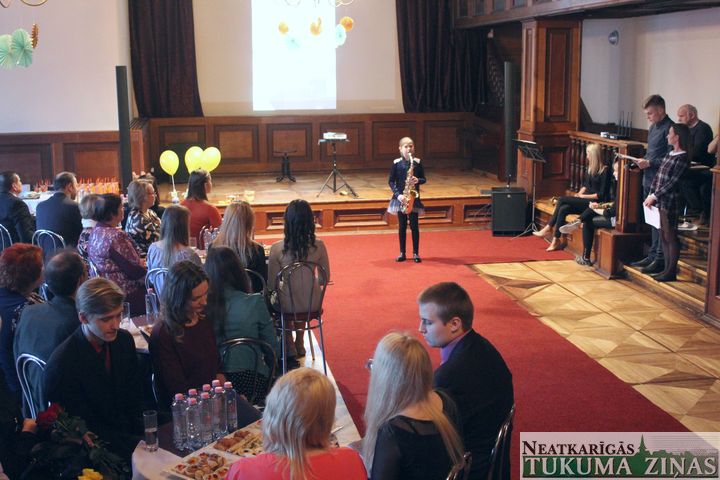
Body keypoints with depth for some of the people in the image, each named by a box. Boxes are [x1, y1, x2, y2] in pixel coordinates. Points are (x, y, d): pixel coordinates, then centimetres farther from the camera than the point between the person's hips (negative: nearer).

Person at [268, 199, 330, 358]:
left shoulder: (277, 249, -19)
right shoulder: (318, 246, -14)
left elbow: (271, 285, -11)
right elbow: (325, 279, -2)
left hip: (288, 306, -2)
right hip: (312, 305, 2)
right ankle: (299, 343, 46)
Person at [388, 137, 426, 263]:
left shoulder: (417, 163, 0)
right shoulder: (396, 163, -2)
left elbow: (424, 179, 6)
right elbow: (391, 181, -1)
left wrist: (418, 180, -17)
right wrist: (398, 194, -13)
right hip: (400, 198, 0)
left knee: (414, 226, 2)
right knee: (402, 226, 7)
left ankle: (416, 253, 10)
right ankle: (402, 253, 14)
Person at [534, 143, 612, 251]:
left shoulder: (605, 170, -11)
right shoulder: (591, 167, 13)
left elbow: (601, 194, -14)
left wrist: (584, 196, -12)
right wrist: (579, 193, 3)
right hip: (585, 201, 8)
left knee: (562, 200, -21)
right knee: (563, 209, -20)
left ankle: (548, 228, -10)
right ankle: (557, 240, -20)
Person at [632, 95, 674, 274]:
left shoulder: (669, 128, -13)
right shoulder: (653, 128, 15)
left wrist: (650, 163, -18)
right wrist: (643, 161, 6)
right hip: (649, 180, 9)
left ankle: (660, 259, 2)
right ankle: (652, 256, 26)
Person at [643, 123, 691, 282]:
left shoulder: (682, 158, -12)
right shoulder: (669, 155, 12)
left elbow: (673, 182, -17)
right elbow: (658, 176, 13)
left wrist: (655, 196, -16)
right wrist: (650, 195, 5)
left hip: (670, 203, -8)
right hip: (660, 202, 8)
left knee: (671, 237, -1)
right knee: (664, 236, 12)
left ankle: (671, 272, 5)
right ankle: (667, 269, 20)